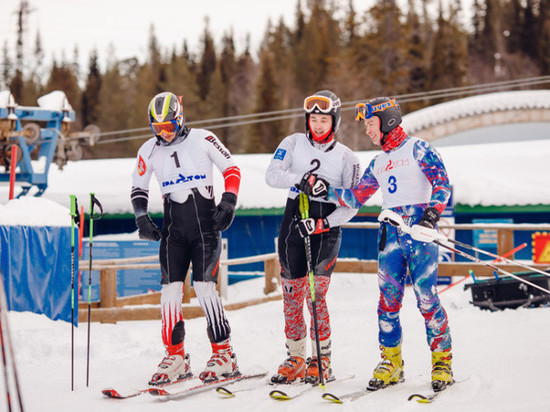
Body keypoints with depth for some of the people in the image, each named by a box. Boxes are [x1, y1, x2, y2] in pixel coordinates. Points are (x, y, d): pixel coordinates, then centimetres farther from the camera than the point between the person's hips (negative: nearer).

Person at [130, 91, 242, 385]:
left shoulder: (202, 139, -2)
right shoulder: (149, 151, 7)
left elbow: (231, 169, 5)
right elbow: (138, 188, 18)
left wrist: (228, 202, -6)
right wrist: (141, 218, 4)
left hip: (206, 223, -3)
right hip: (174, 227, 3)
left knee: (204, 286, -11)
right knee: (170, 288, -5)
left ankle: (224, 355, -3)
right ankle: (175, 356, 5)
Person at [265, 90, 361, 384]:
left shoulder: (346, 157, 4)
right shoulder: (294, 143, 7)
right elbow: (272, 175, -6)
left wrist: (325, 223, -14)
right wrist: (303, 179, -22)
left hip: (326, 229, -2)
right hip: (293, 222, 2)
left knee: (316, 296, -10)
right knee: (292, 295, 4)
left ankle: (322, 360, 2)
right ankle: (295, 359, 16)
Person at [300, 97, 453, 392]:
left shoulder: (417, 148, 1)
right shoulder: (378, 163, 20)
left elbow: (442, 185, -8)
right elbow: (356, 198, 22)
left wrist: (430, 217, -21)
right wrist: (324, 190, 10)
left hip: (419, 231, -6)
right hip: (390, 234, 6)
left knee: (426, 298, -8)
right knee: (388, 299, 1)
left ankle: (442, 361, 2)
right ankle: (391, 362, 9)